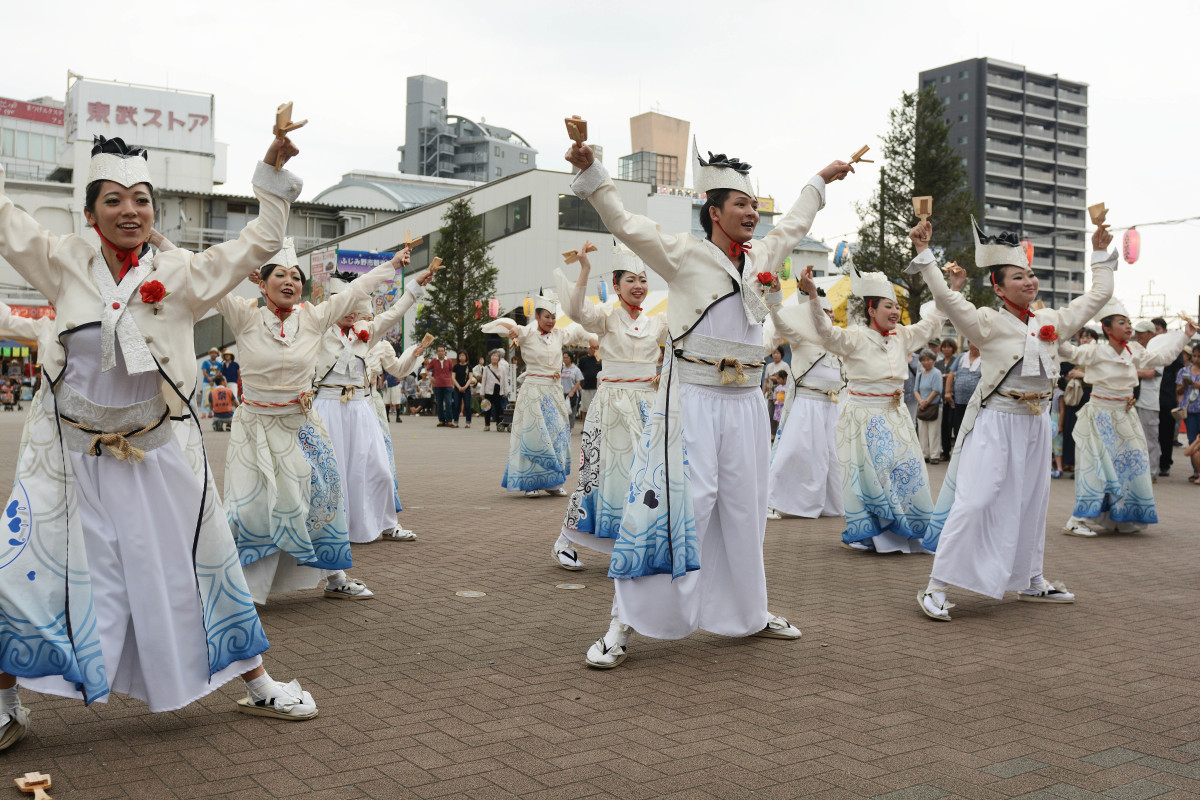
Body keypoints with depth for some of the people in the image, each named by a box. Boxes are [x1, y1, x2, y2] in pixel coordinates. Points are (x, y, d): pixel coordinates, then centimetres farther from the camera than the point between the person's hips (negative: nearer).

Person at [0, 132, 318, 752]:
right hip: (69, 455, 1)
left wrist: (272, 172, -14)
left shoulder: (182, 274, -4)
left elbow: (257, 243, -5)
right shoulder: (65, 265, 0)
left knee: (202, 570, 9)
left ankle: (258, 684, 23)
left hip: (157, 456, 0)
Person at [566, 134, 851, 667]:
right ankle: (623, 624, -3)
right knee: (671, 505, -10)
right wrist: (590, 170, -21)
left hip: (745, 402, 6)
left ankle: (748, 612, 29)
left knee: (742, 510, 14)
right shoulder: (684, 254, -2)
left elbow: (795, 225, 35)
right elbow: (623, 223, -9)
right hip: (691, 398, -6)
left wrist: (819, 181, 47)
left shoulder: (762, 257, 16)